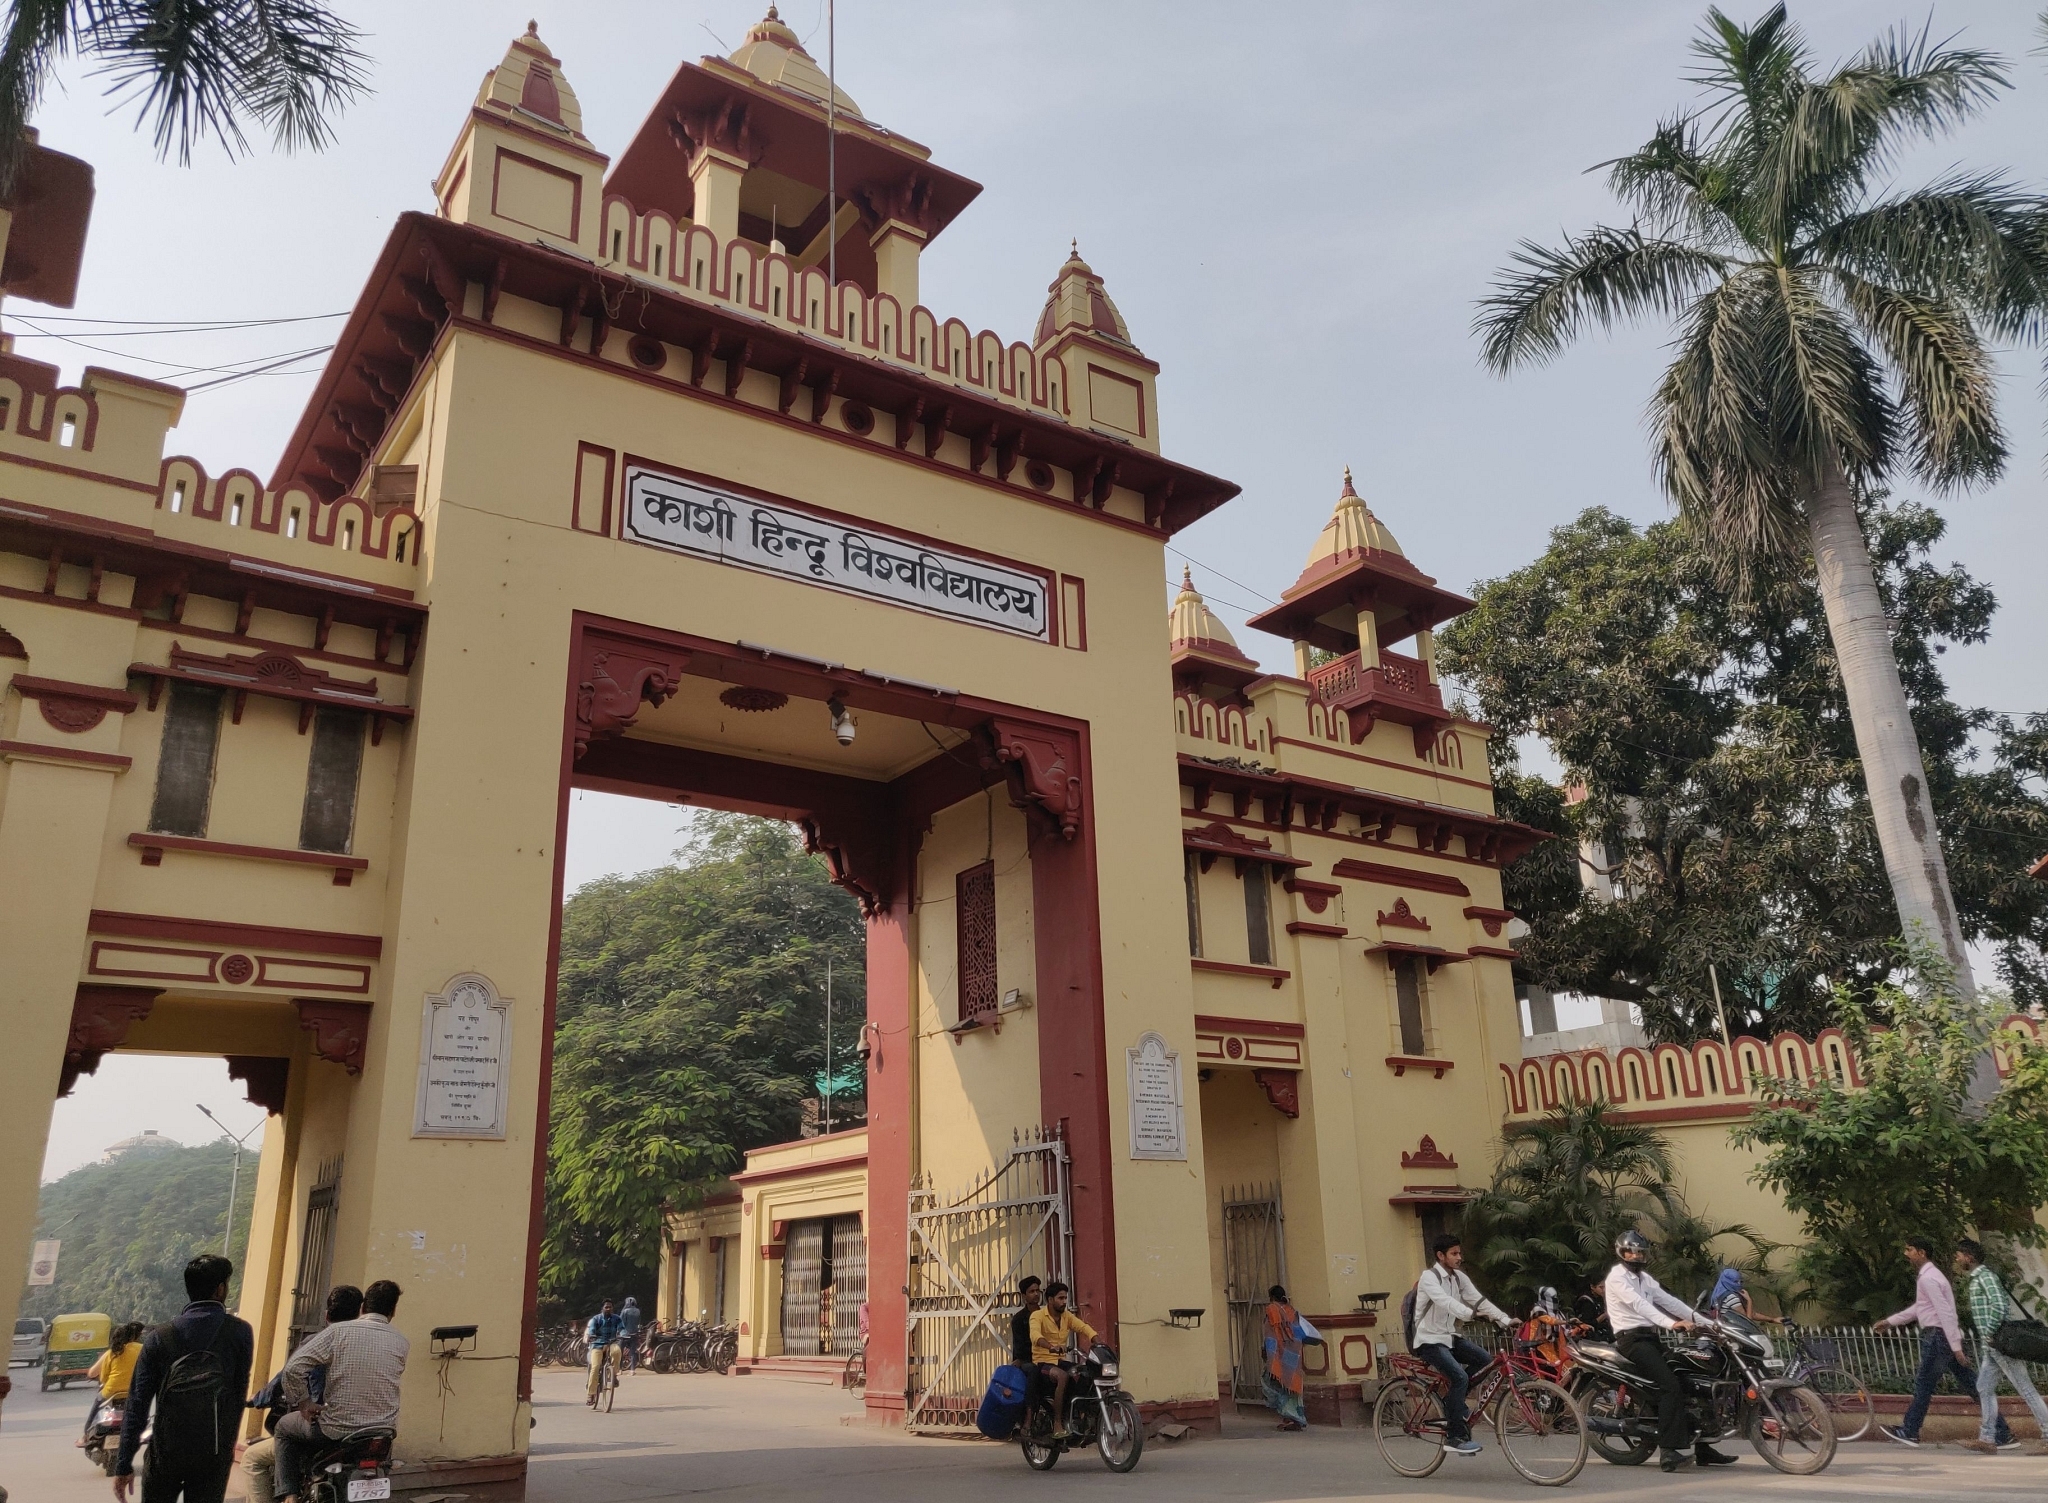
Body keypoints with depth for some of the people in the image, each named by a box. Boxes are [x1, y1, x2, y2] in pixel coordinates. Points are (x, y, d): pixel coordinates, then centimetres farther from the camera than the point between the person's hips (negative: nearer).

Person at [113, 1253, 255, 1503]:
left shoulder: (159, 1338, -2)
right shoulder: (240, 1333, -6)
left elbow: (137, 1405, -2)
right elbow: (240, 1392, 1)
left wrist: (124, 1464, 2)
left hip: (166, 1451, 1)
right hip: (215, 1453, -1)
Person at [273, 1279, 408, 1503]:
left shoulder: (339, 1331, -9)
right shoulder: (402, 1342, 0)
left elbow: (294, 1368, -15)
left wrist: (303, 1403, 0)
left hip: (337, 1430, -3)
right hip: (383, 1433, 3)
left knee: (284, 1428, 25)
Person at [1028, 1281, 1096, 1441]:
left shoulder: (1067, 1316, 12)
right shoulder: (1038, 1316, -8)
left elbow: (1084, 1327, -2)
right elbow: (1035, 1336, -27)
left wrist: (1097, 1342, -21)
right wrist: (1051, 1347, -47)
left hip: (1061, 1360, 6)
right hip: (1043, 1362, -6)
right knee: (1063, 1377, -35)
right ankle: (1057, 1425, -29)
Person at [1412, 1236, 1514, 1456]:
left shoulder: (1459, 1277, 5)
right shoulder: (1429, 1277, -18)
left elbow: (1479, 1300, -3)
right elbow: (1445, 1301, -34)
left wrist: (1505, 1320, -16)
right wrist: (1470, 1313, -49)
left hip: (1449, 1336, 8)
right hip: (1429, 1340, -8)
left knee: (1484, 1360, -7)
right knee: (1459, 1377, -23)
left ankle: (1452, 1406, 10)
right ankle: (1454, 1437, -13)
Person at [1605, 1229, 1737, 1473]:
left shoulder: (1643, 1277, 21)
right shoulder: (1617, 1276, -9)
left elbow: (1667, 1300, 14)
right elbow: (1639, 1304, -22)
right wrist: (1671, 1323, -33)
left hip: (1650, 1337, 9)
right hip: (1631, 1338, -9)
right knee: (1671, 1384, -24)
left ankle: (1702, 1448, 15)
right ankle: (1668, 1452, -30)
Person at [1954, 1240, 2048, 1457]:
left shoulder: (1986, 1276, -13)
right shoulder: (1975, 1279, 16)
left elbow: (2000, 1305, -24)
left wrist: (1991, 1333, -19)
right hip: (1989, 1345, 10)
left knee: (2025, 1388, -4)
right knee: (1984, 1388, 8)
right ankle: (1987, 1438, 10)